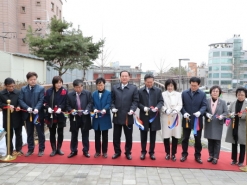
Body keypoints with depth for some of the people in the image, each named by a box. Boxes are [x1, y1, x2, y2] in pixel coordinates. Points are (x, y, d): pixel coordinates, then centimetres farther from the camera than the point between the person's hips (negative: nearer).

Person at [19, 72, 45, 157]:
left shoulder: (41, 88, 0)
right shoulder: (23, 89, 8)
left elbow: (41, 100, -9)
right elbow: (20, 100, 0)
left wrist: (37, 109, -25)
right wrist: (27, 108, -17)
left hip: (38, 114, -3)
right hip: (28, 114, 3)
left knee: (40, 133, 5)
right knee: (29, 133, 13)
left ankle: (41, 149, 16)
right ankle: (30, 149, 24)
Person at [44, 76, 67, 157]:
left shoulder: (64, 91, -2)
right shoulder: (49, 91, 2)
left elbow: (66, 103, -5)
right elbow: (45, 102, 2)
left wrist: (60, 108, -22)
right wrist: (48, 108, -16)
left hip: (61, 115, -1)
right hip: (51, 115, 1)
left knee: (60, 133, 9)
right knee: (52, 133, 8)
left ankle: (59, 149, 24)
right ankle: (54, 149, 19)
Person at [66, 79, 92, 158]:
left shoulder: (87, 93, 0)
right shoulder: (70, 95, 1)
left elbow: (90, 103, -2)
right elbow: (68, 106, 2)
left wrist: (87, 110, -19)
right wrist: (71, 110, -17)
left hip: (85, 118, -1)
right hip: (74, 118, 1)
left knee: (85, 135, 8)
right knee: (74, 136, 10)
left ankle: (86, 151, 21)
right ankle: (73, 151, 24)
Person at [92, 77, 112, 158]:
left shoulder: (108, 93, -1)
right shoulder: (94, 94, 9)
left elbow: (108, 104, -9)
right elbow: (93, 104, 5)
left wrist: (105, 109, -29)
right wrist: (94, 109, -16)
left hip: (105, 118, -2)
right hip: (96, 117, 3)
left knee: (105, 136, 7)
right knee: (97, 136, 9)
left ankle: (104, 152, 18)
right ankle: (97, 151, 21)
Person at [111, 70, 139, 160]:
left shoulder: (134, 88, 3)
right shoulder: (114, 88, 9)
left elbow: (135, 101, -2)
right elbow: (112, 100, 8)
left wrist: (132, 109, -17)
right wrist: (113, 108, -9)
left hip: (128, 116, -1)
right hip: (117, 116, 2)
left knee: (128, 137, 8)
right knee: (116, 136, 9)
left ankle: (128, 152, 23)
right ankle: (117, 152, 25)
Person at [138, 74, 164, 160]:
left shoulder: (158, 90, 4)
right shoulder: (140, 91, 2)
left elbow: (161, 101, 2)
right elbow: (138, 103, 1)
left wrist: (157, 107, -18)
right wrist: (143, 108, -18)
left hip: (154, 116, 1)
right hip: (144, 116, 0)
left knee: (153, 136, 9)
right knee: (143, 136, 8)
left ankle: (151, 152, 22)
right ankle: (143, 152, 22)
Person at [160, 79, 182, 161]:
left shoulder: (178, 94, 10)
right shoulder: (163, 94, 6)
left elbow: (180, 105, 3)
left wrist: (175, 110, -16)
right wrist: (166, 110, -20)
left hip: (175, 117, 1)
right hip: (165, 117, -1)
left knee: (175, 136, 0)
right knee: (166, 136, 1)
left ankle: (173, 154, 13)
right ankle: (167, 153, 17)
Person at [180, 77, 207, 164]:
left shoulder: (202, 94, 1)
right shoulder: (184, 93, 3)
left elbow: (204, 105, -5)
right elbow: (181, 105, 2)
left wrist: (200, 112, -25)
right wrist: (184, 113, -16)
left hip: (198, 120, 0)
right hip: (186, 120, 1)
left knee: (198, 139, 9)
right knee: (185, 138, 9)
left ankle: (197, 156, 21)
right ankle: (184, 154, 22)